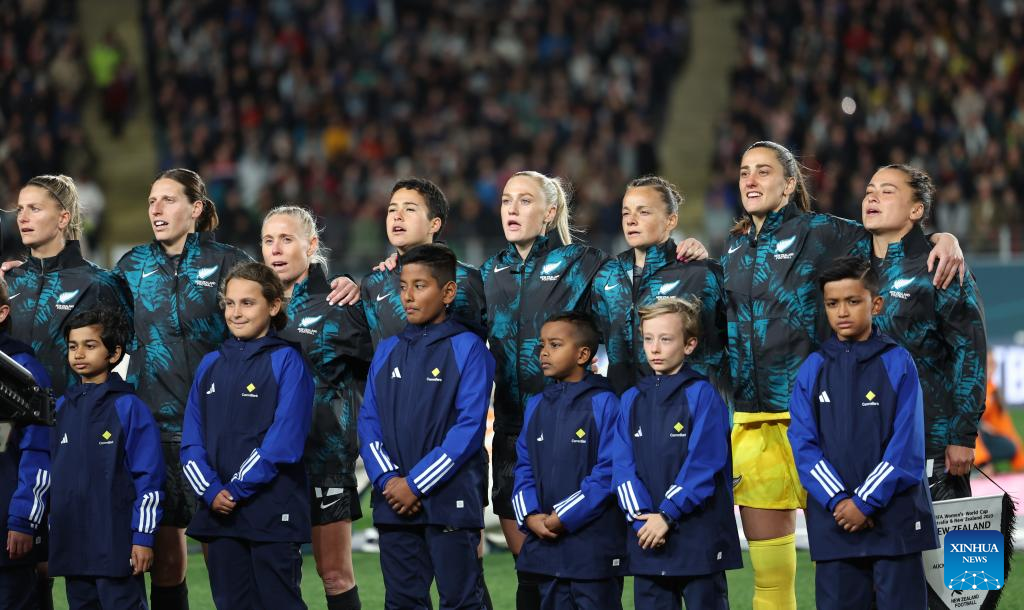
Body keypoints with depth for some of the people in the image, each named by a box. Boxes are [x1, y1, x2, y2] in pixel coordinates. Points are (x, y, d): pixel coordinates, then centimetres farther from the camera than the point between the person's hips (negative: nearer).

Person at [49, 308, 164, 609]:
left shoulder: (129, 407, -5)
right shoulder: (62, 408, 13)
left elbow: (149, 477, -7)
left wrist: (143, 537, -11)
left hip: (116, 545, -6)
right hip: (71, 544, 6)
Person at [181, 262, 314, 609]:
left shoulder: (286, 362, -5)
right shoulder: (210, 365, 12)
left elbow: (283, 441, -13)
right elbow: (192, 440, 8)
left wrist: (238, 489, -14)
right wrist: (210, 491, -8)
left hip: (272, 515, -6)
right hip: (219, 513, 6)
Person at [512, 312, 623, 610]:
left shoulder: (603, 404, -7)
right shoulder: (536, 406, 12)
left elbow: (608, 472, -12)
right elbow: (524, 467, 12)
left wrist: (564, 517, -15)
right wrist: (530, 516, -5)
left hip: (593, 545, -6)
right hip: (545, 541, 6)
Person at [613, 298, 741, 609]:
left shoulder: (702, 395, -5)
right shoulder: (632, 400, 11)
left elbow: (703, 463, -12)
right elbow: (624, 466, 5)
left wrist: (667, 514, -16)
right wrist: (640, 517, -10)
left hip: (699, 539, -5)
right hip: (647, 539, 5)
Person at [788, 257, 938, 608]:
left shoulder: (897, 364, -2)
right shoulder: (813, 369, 6)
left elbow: (906, 446, -7)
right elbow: (803, 444, 0)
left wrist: (865, 501, -13)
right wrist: (837, 501, -13)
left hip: (895, 514, -3)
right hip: (834, 521, 3)